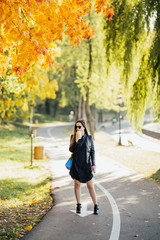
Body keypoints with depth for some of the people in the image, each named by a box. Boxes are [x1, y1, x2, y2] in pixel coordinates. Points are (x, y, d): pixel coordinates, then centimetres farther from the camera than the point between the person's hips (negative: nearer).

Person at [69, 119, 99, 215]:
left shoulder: (89, 137, 1)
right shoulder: (73, 137, 3)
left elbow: (92, 151, 4)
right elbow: (71, 149, -5)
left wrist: (93, 164, -2)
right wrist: (76, 140, -18)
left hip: (86, 164, -1)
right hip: (76, 164, 1)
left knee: (90, 186, 0)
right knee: (77, 184, 7)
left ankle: (96, 206, 8)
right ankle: (79, 205, 19)